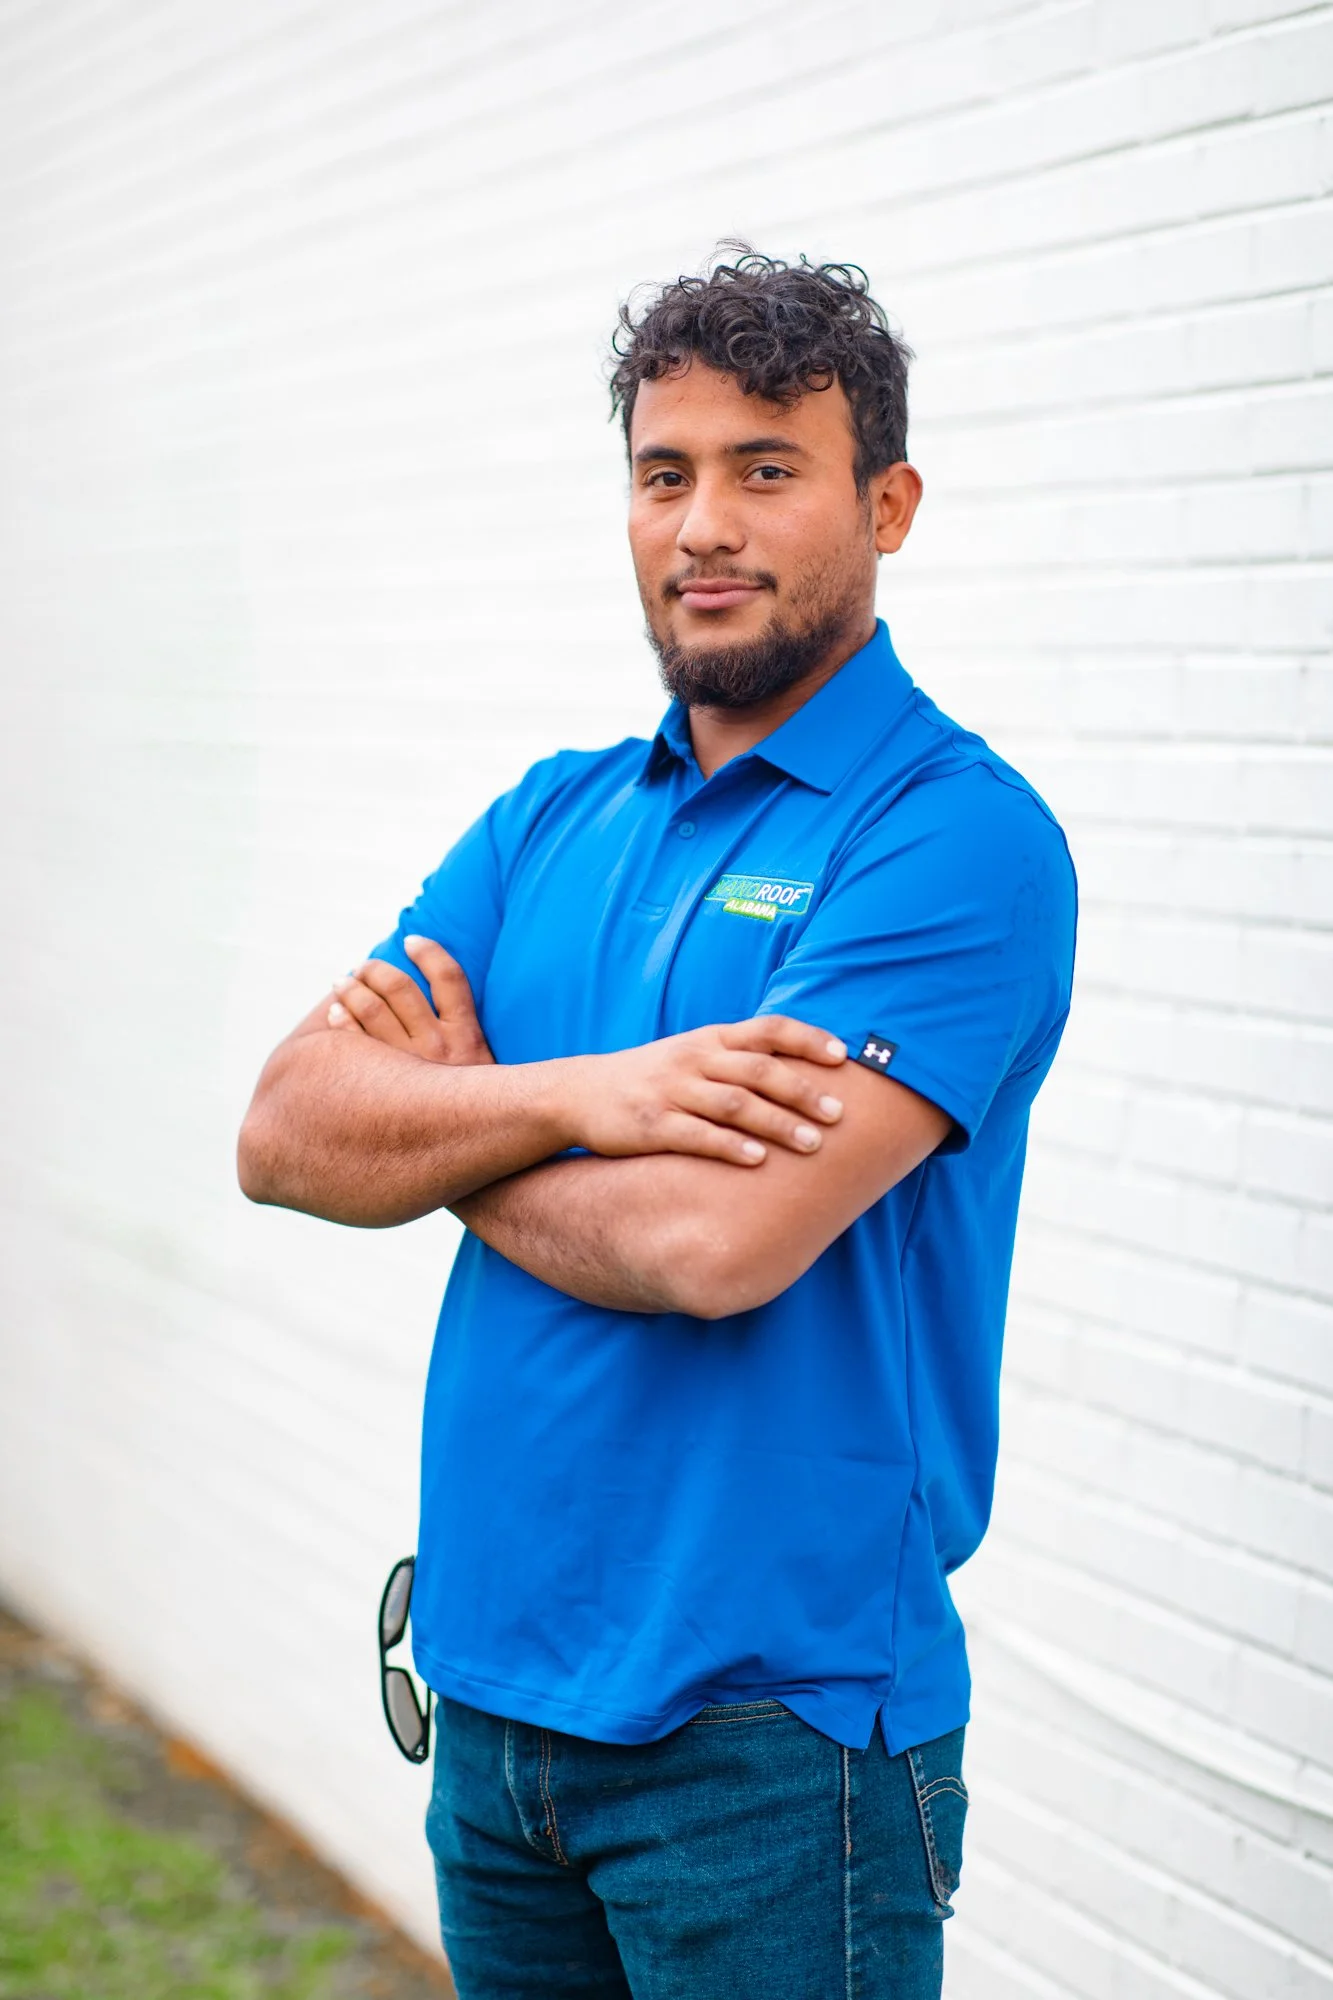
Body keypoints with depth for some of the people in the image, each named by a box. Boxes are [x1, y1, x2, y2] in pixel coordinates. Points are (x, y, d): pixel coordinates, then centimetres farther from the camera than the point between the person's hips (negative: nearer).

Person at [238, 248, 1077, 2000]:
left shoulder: (960, 837, -13)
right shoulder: (552, 819, 9)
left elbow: (717, 1241, -24)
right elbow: (284, 1134, -1)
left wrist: (448, 1128, -6)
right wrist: (570, 1095, -19)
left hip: (767, 1723, -6)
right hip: (494, 1682, 6)